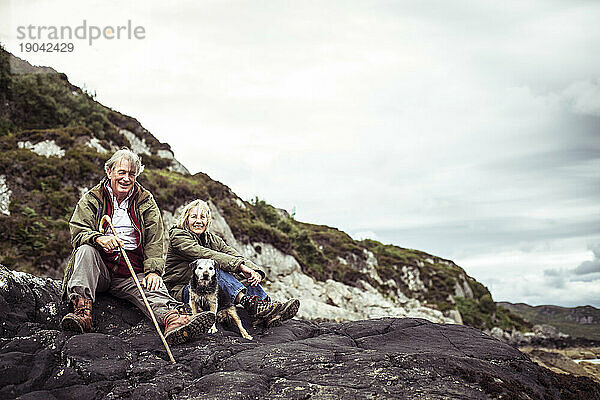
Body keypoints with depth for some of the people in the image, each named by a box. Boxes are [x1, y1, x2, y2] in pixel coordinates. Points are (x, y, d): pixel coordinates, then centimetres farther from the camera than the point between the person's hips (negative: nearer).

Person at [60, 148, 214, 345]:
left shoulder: (146, 202, 11)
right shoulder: (91, 199, 8)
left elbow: (154, 241, 2)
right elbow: (78, 232, -4)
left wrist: (153, 270, -16)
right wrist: (98, 238, -27)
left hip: (132, 274, 0)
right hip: (99, 271, 0)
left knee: (153, 286, -29)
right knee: (86, 249, -30)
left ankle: (173, 321, -61)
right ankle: (82, 312, -42)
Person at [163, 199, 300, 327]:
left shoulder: (211, 239, 12)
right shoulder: (178, 236, -7)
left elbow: (236, 256, -4)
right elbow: (206, 255, -24)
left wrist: (255, 272, -25)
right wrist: (239, 265, -33)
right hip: (182, 291, -6)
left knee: (241, 275, -17)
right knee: (217, 269, -31)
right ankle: (251, 305, -51)